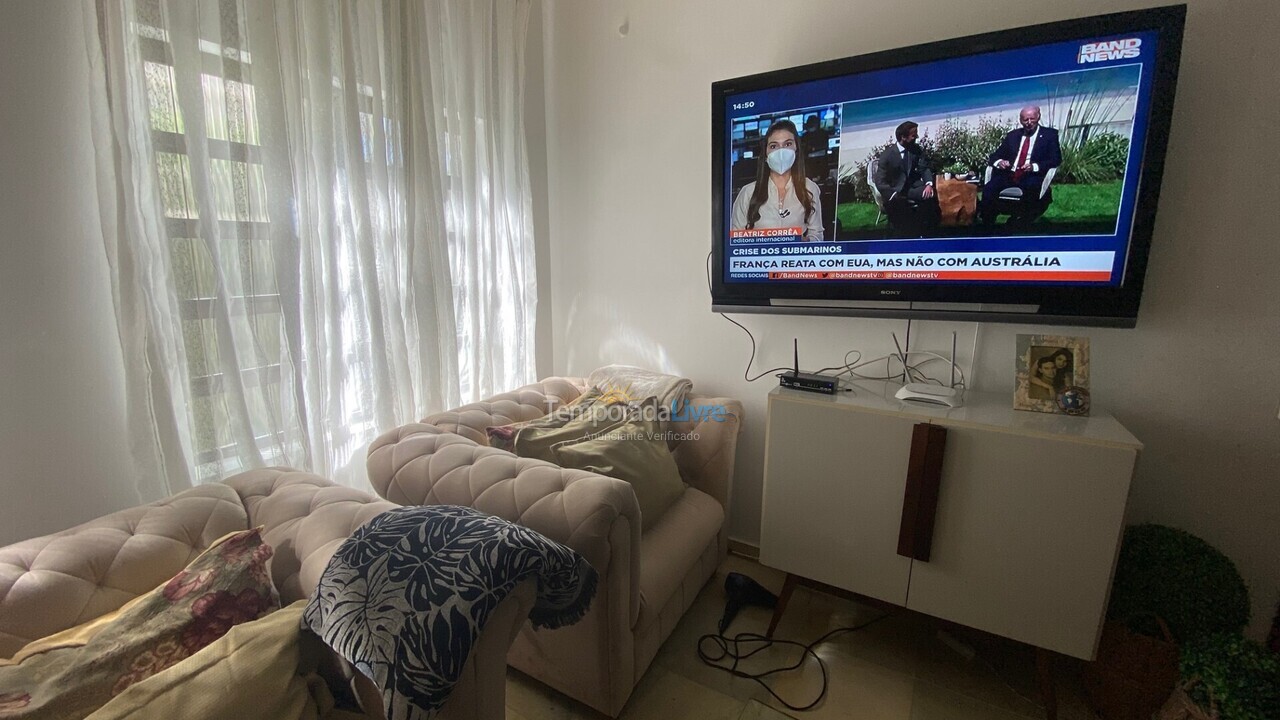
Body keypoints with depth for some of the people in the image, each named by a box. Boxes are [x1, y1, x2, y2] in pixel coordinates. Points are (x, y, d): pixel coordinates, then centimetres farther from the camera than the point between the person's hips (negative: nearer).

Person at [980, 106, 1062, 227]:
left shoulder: (1049, 134, 11)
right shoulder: (1012, 135, 21)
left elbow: (1056, 159, 2)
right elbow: (994, 156, 18)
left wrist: (1035, 166, -18)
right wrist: (999, 162, -8)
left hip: (1032, 178, -3)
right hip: (1009, 177, 3)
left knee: (1031, 188, -38)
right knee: (989, 188, -29)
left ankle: (1025, 223, -25)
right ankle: (987, 224, -24)